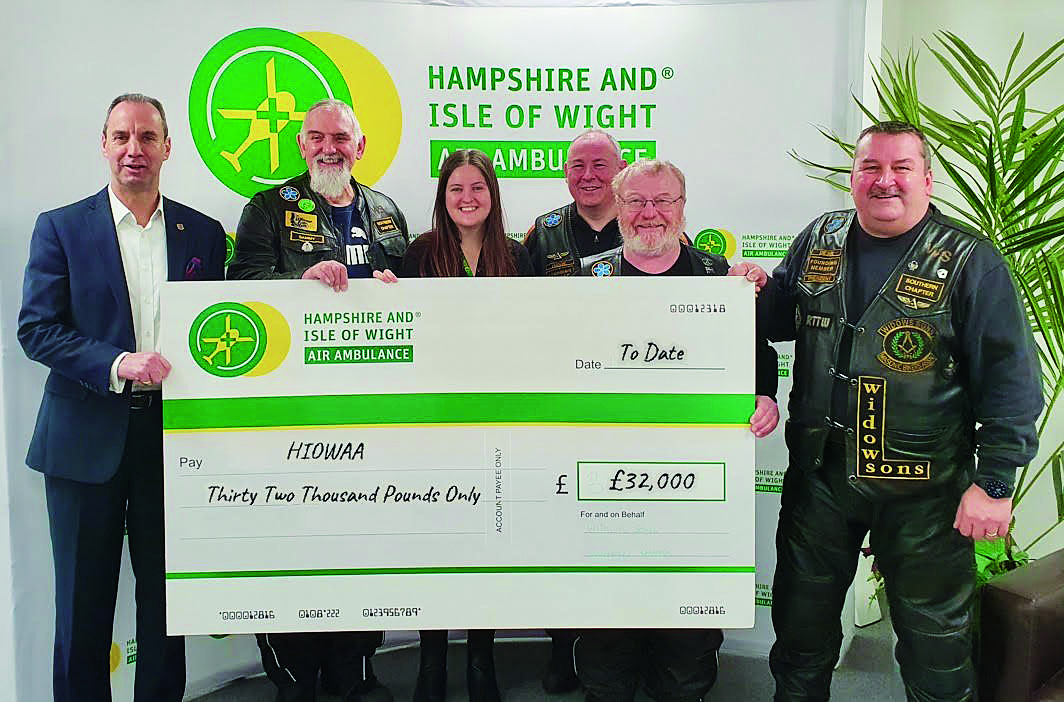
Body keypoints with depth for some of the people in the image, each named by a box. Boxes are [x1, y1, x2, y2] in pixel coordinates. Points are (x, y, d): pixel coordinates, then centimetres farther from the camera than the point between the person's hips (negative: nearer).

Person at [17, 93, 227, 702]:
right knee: (83, 601, 10)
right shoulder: (60, 227, 2)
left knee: (166, 596, 12)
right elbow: (36, 329, -5)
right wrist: (118, 364, -19)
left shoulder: (203, 233, 7)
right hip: (87, 438, -1)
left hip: (171, 436, 2)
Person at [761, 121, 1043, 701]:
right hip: (818, 473, 4)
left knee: (934, 635, 15)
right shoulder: (817, 242, 3)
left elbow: (1011, 380, -11)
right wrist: (754, 293, -8)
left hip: (923, 488, -3)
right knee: (801, 614, 20)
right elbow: (780, 320, 15)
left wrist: (993, 482, -15)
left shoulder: (970, 263, -10)